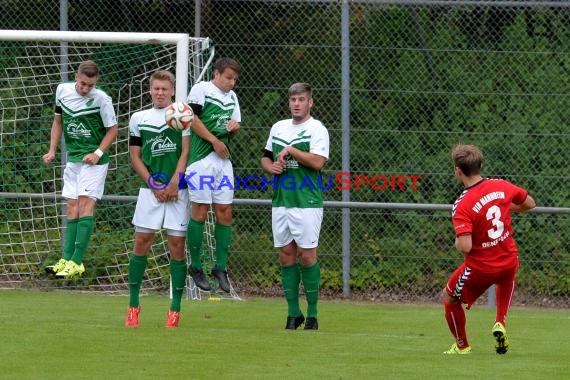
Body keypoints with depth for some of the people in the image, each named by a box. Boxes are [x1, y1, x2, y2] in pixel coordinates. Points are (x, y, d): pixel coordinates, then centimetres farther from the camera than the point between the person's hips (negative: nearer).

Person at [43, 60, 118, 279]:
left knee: (86, 203, -14)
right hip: (72, 159, 6)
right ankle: (66, 260, 1)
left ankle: (77, 262, -19)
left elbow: (112, 129, -5)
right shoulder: (63, 90, 0)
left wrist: (98, 153, -16)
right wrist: (52, 150, 7)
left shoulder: (101, 99, -15)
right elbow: (58, 121, 14)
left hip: (93, 160, -6)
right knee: (72, 207, 3)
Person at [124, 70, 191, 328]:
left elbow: (186, 152, -2)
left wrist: (173, 184, -11)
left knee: (177, 245, -2)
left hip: (177, 190, -2)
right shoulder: (138, 119, 10)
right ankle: (133, 305, 4)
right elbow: (135, 156, 9)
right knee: (141, 243, -2)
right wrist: (155, 185, -2)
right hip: (149, 189, 2)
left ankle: (175, 309, 1)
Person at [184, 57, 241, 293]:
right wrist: (215, 141, -12)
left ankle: (221, 267, 8)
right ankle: (196, 267, 3)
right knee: (200, 211, -4)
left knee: (225, 212, 2)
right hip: (202, 158, -6)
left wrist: (234, 126, 1)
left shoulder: (232, 97, 19)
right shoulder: (201, 89, -2)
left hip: (223, 159, 6)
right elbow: (192, 119, -10)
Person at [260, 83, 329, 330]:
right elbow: (265, 158, 23)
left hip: (307, 202, -6)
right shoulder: (278, 127, 15)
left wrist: (291, 150, -14)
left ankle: (312, 314, 0)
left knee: (307, 254, -5)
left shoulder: (317, 129, -4)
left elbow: (317, 162, -17)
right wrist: (271, 166, 2)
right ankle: (293, 313, 10)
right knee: (286, 255, 5)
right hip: (280, 200, 6)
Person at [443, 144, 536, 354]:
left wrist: (457, 242, -6)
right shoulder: (502, 186, -9)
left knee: (449, 298, 23)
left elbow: (465, 247, -30)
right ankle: (500, 324, 24)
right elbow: (530, 203, 9)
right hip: (509, 261, 5)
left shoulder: (462, 206, -24)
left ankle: (462, 345, 32)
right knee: (506, 279, 41)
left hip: (480, 268, -5)